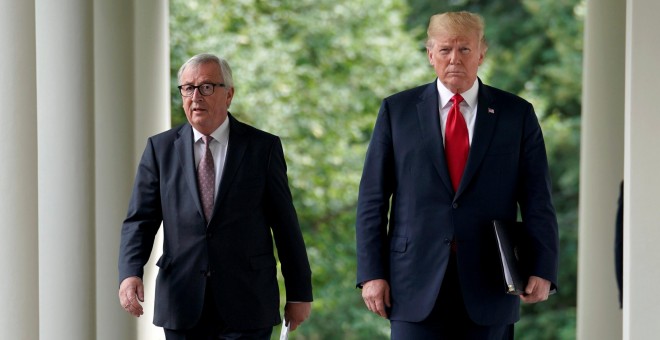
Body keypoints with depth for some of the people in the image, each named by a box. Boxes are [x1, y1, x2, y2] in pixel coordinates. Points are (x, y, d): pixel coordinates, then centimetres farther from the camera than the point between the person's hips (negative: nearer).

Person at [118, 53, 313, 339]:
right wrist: (130, 273, -15)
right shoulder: (160, 148, 7)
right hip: (182, 306, 2)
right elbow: (140, 220, 3)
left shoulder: (263, 148, 3)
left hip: (246, 307, -2)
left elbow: (285, 223, 4)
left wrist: (299, 293, 4)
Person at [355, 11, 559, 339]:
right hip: (417, 285, -1)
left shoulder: (517, 114, 7)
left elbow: (537, 201, 3)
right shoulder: (397, 111, 7)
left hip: (489, 287, 1)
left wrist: (542, 270, -9)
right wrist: (371, 272, -3)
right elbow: (372, 199, 5)